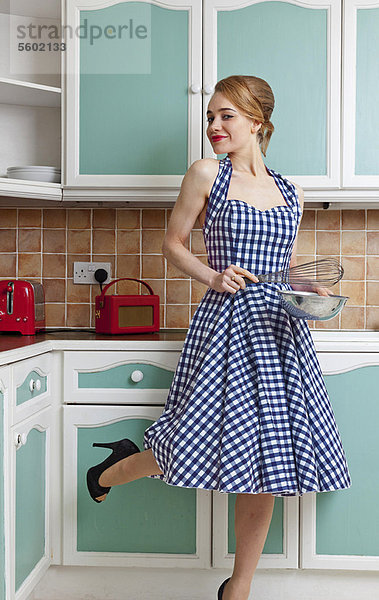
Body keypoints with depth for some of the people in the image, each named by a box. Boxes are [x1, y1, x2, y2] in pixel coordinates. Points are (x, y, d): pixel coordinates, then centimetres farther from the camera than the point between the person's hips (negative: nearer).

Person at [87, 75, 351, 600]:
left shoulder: (291, 194, 11)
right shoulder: (207, 174, 1)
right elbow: (172, 243, 6)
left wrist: (312, 292, 1)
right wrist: (212, 277, -9)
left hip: (281, 330, 4)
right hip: (225, 321, -4)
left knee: (267, 460, 7)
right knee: (200, 444, -5)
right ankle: (116, 468, 31)